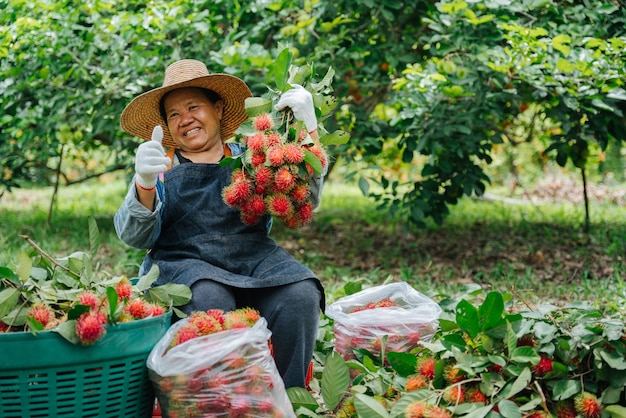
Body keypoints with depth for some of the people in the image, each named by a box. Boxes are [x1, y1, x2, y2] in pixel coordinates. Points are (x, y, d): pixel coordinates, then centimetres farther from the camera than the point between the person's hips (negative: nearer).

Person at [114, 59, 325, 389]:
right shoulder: (161, 168, 17)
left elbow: (305, 200, 3)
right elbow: (134, 237, 2)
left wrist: (307, 128, -8)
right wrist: (144, 184, -19)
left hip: (255, 256, 1)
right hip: (183, 262, -1)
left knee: (301, 296, -29)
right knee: (209, 300, -36)